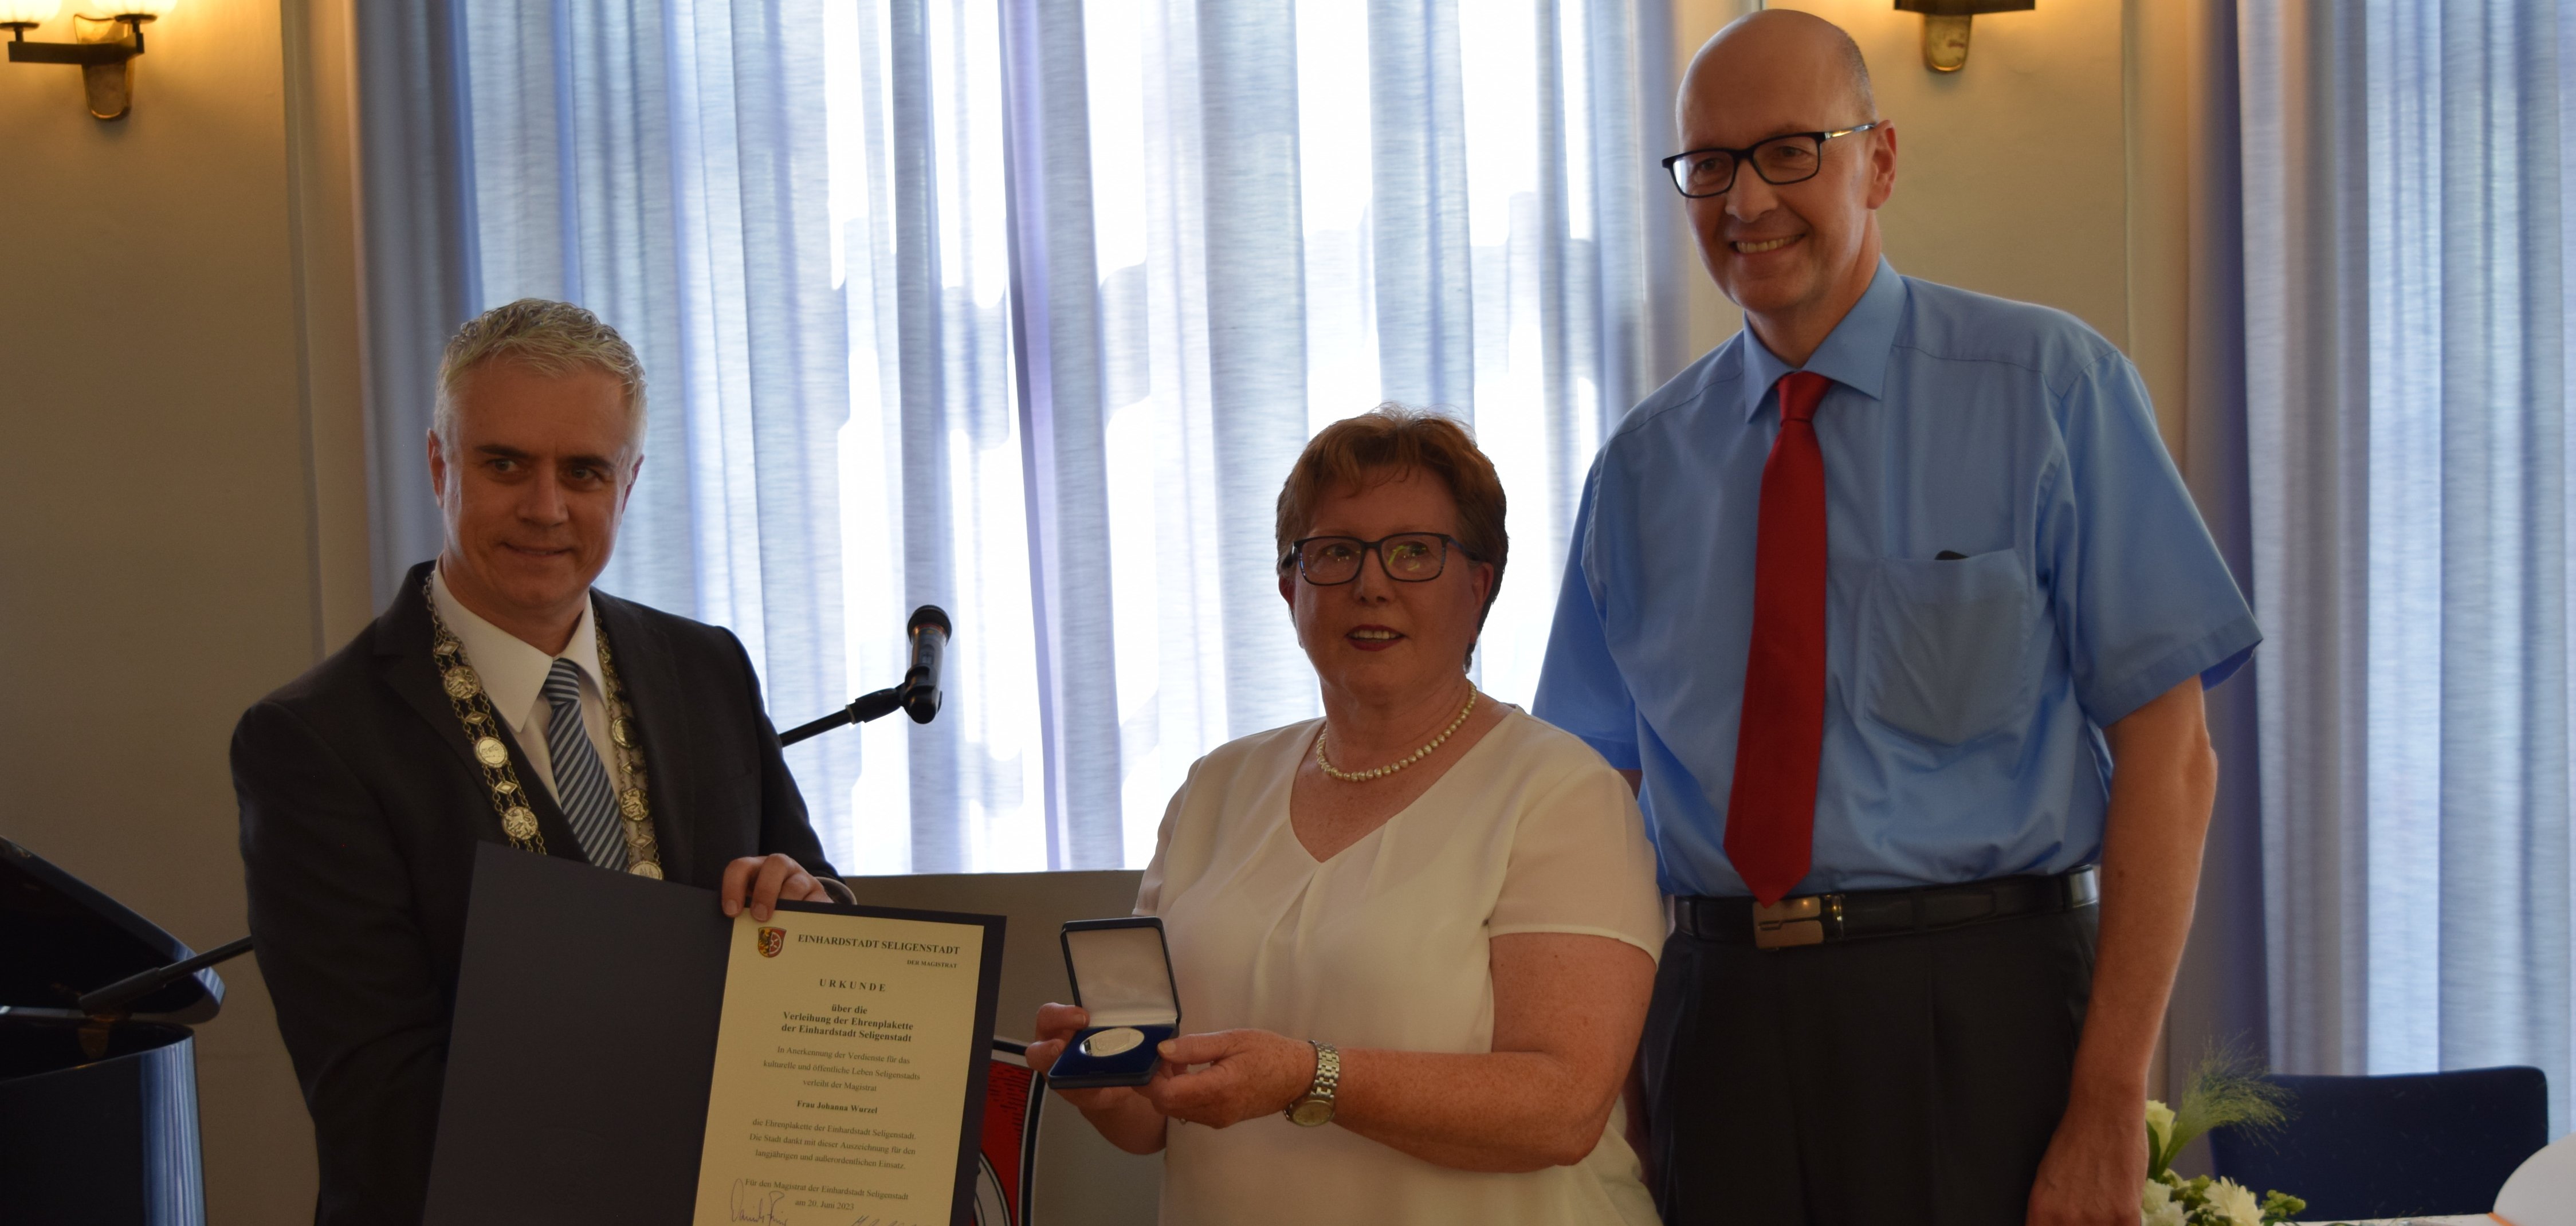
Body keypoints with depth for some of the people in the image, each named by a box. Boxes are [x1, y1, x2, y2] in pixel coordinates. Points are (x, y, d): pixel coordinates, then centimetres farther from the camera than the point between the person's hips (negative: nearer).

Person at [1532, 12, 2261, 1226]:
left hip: (1977, 1024, -3)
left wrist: (2109, 1109, -14)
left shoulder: (2050, 385, -3)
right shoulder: (1644, 462, 9)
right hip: (1714, 1021, 3)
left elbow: (2167, 757, -8)